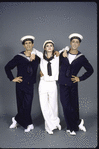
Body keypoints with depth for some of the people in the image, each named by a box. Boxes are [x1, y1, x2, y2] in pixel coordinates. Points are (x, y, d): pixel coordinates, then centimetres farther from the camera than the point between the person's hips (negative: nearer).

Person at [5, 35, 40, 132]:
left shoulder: (37, 57, 6)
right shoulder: (19, 57, 1)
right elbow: (7, 67, 7)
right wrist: (12, 78, 0)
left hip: (30, 85, 1)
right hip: (20, 84, -1)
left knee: (27, 105, -1)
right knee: (21, 105, 4)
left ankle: (16, 119, 22)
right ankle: (28, 124, 20)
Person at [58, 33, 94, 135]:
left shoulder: (81, 58, 1)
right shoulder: (63, 55, 5)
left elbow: (90, 70, 10)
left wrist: (80, 78, 1)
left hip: (73, 84, -1)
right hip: (63, 84, 1)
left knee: (74, 106, 3)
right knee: (66, 106, -3)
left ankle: (72, 128, 19)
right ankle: (78, 122, 14)